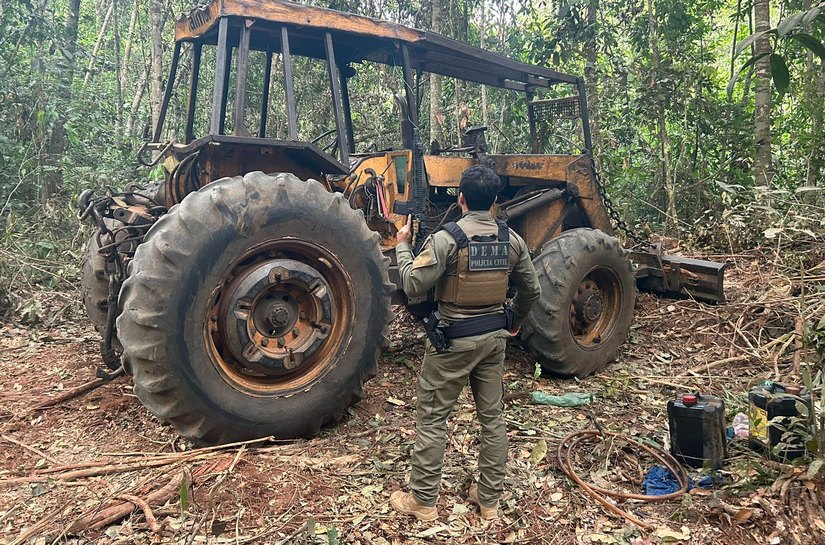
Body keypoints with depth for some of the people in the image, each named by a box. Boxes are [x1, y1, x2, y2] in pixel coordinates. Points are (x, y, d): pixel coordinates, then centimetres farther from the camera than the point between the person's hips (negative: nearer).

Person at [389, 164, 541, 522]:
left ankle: (423, 501, 18)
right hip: (494, 337, 6)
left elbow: (413, 286, -17)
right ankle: (489, 500, 26)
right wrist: (515, 320, 25)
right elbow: (531, 291, 9)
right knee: (492, 416, 14)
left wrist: (402, 246, -3)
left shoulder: (447, 238, -17)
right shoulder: (511, 240, 1)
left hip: (453, 339, -5)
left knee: (431, 418, 7)